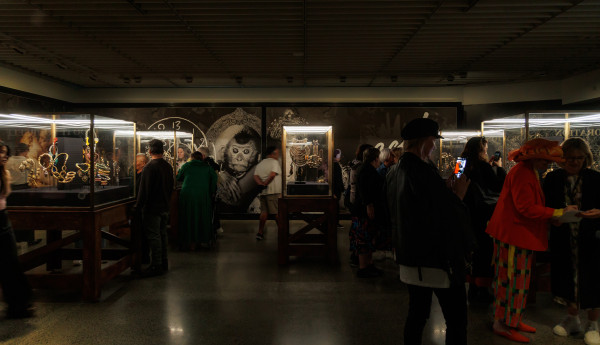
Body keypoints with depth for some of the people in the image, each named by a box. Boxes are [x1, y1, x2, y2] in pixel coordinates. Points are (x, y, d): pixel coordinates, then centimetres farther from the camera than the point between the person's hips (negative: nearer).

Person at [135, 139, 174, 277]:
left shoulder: (149, 167, -17)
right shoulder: (168, 166, 6)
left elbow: (144, 190, -18)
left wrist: (138, 206, -10)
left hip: (152, 208, -8)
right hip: (165, 207, 8)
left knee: (153, 236, -2)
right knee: (162, 234, 16)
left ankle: (156, 266, 2)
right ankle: (163, 263, 24)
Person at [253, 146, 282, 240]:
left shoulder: (259, 164, 18)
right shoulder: (275, 162, -4)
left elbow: (256, 176, 3)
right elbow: (273, 174, -19)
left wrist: (261, 184, -10)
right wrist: (265, 183, -9)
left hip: (263, 192, 7)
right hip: (274, 191, -7)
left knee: (264, 212, 10)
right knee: (278, 212, 0)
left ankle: (260, 232, 9)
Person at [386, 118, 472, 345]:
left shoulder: (394, 173, 5)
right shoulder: (424, 173, -23)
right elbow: (449, 219, -24)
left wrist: (446, 191, 9)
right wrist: (457, 196, -7)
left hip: (409, 260, 8)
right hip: (437, 261, -8)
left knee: (416, 314, 19)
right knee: (456, 320, 6)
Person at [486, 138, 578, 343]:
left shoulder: (530, 172, 16)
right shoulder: (522, 173, -18)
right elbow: (526, 208, -22)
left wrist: (553, 217, 8)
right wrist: (559, 212, -17)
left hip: (520, 234, 10)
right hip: (513, 234, -10)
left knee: (517, 279, 16)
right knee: (511, 279, -3)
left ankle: (513, 319, 26)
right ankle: (502, 324, 7)